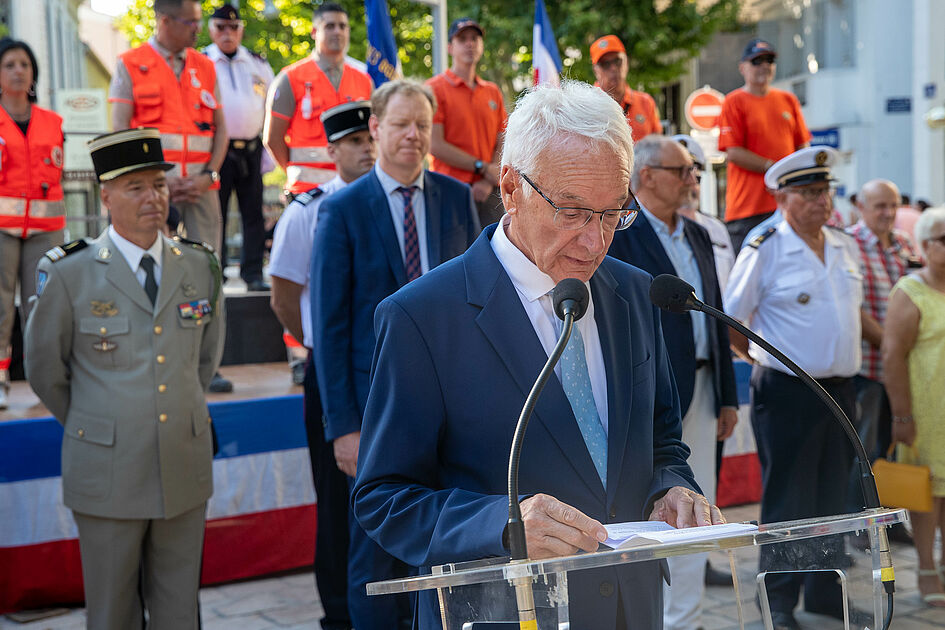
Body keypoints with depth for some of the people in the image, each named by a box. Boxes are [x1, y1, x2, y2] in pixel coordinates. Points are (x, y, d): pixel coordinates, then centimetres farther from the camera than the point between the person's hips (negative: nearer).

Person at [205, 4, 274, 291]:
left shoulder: (259, 65, 13)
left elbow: (272, 113, 15)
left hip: (251, 148, 3)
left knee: (254, 214, 2)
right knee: (215, 215, 0)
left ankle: (253, 274, 8)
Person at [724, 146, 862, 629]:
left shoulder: (846, 249, 11)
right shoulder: (764, 250, -9)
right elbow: (729, 321, -5)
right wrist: (767, 359, 0)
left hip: (840, 390, 6)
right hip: (786, 392, -6)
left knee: (833, 497, 12)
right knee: (786, 500, 0)